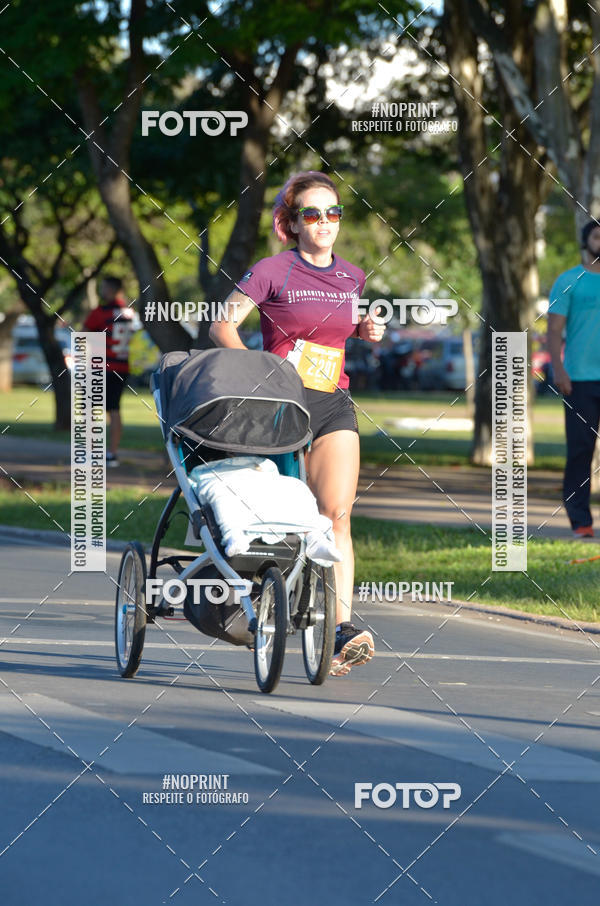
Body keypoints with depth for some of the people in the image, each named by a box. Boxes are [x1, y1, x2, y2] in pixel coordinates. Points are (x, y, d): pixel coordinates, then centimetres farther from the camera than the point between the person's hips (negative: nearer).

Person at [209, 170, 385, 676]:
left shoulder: (352, 278, 12)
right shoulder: (273, 272, -3)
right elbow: (222, 327, -4)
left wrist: (368, 331, 7)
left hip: (335, 406, 3)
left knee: (337, 515, -10)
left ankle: (342, 629, -19)